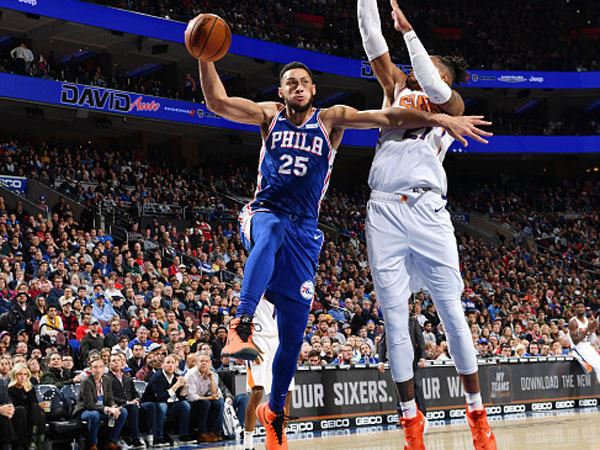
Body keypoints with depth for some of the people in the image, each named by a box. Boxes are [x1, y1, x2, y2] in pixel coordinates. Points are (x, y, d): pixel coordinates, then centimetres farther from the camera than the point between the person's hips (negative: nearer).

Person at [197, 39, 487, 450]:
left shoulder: (331, 119, 6)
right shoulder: (270, 115, 8)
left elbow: (386, 117, -5)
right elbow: (217, 102, -2)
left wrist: (438, 119, -15)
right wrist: (206, 58, -15)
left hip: (304, 232, 1)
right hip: (264, 213, -1)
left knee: (294, 332, 1)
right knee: (273, 231, -42)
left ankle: (275, 412, 20)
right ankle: (241, 328, -54)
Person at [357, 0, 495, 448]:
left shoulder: (451, 104, 12)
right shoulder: (397, 89, 23)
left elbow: (434, 88, -9)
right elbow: (374, 44, 15)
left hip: (426, 210, -3)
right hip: (383, 212, 3)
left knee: (452, 314, -4)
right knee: (395, 321, 0)